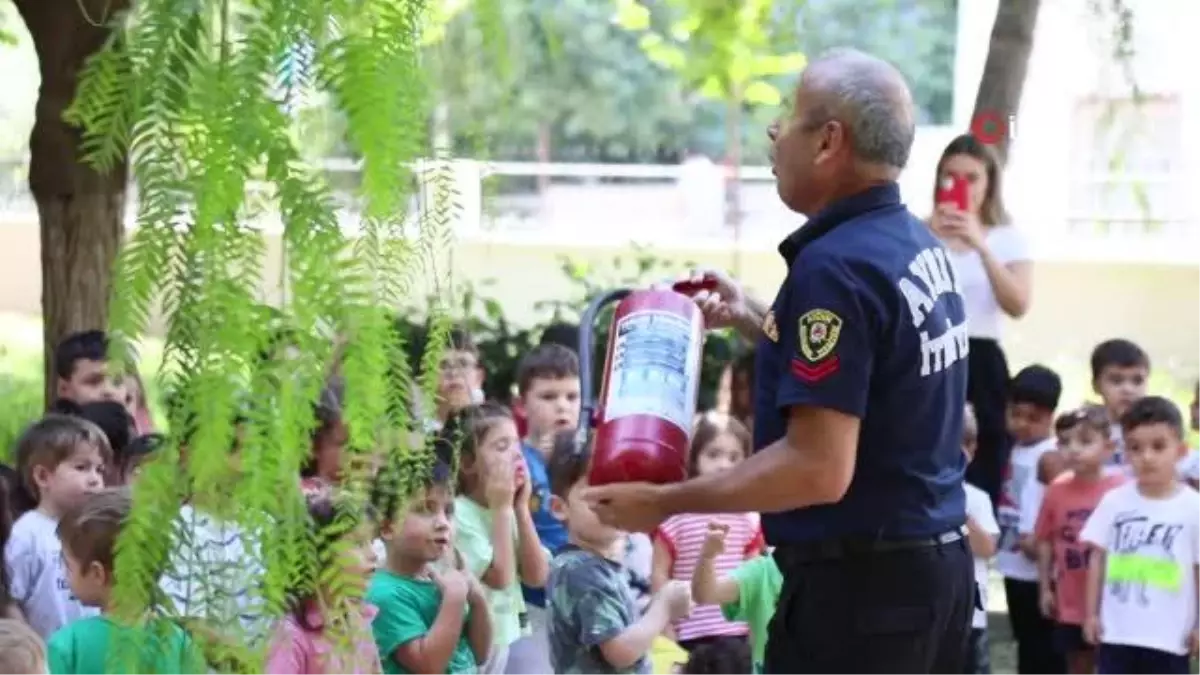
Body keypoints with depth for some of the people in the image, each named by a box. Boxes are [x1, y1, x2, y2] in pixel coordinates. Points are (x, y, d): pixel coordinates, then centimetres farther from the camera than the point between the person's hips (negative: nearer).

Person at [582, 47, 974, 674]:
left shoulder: (835, 266, -21)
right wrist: (752, 318, 26)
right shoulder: (917, 244, 8)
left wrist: (666, 501, -17)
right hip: (938, 562, 9)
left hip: (862, 582, -9)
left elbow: (819, 469, -25)